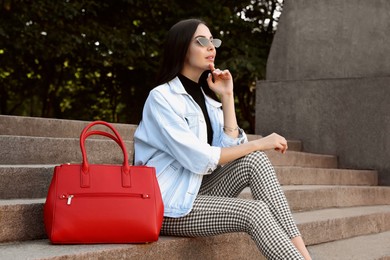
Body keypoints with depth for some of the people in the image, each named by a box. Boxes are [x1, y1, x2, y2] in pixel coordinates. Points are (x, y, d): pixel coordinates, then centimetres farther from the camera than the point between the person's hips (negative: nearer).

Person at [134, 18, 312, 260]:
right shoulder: (162, 97, -13)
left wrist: (227, 97, -5)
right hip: (169, 206, -7)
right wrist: (258, 144, -17)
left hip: (199, 191, 7)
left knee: (254, 161, -16)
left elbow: (231, 147, -1)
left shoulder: (206, 97, 11)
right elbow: (198, 160, -22)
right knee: (255, 212, -25)